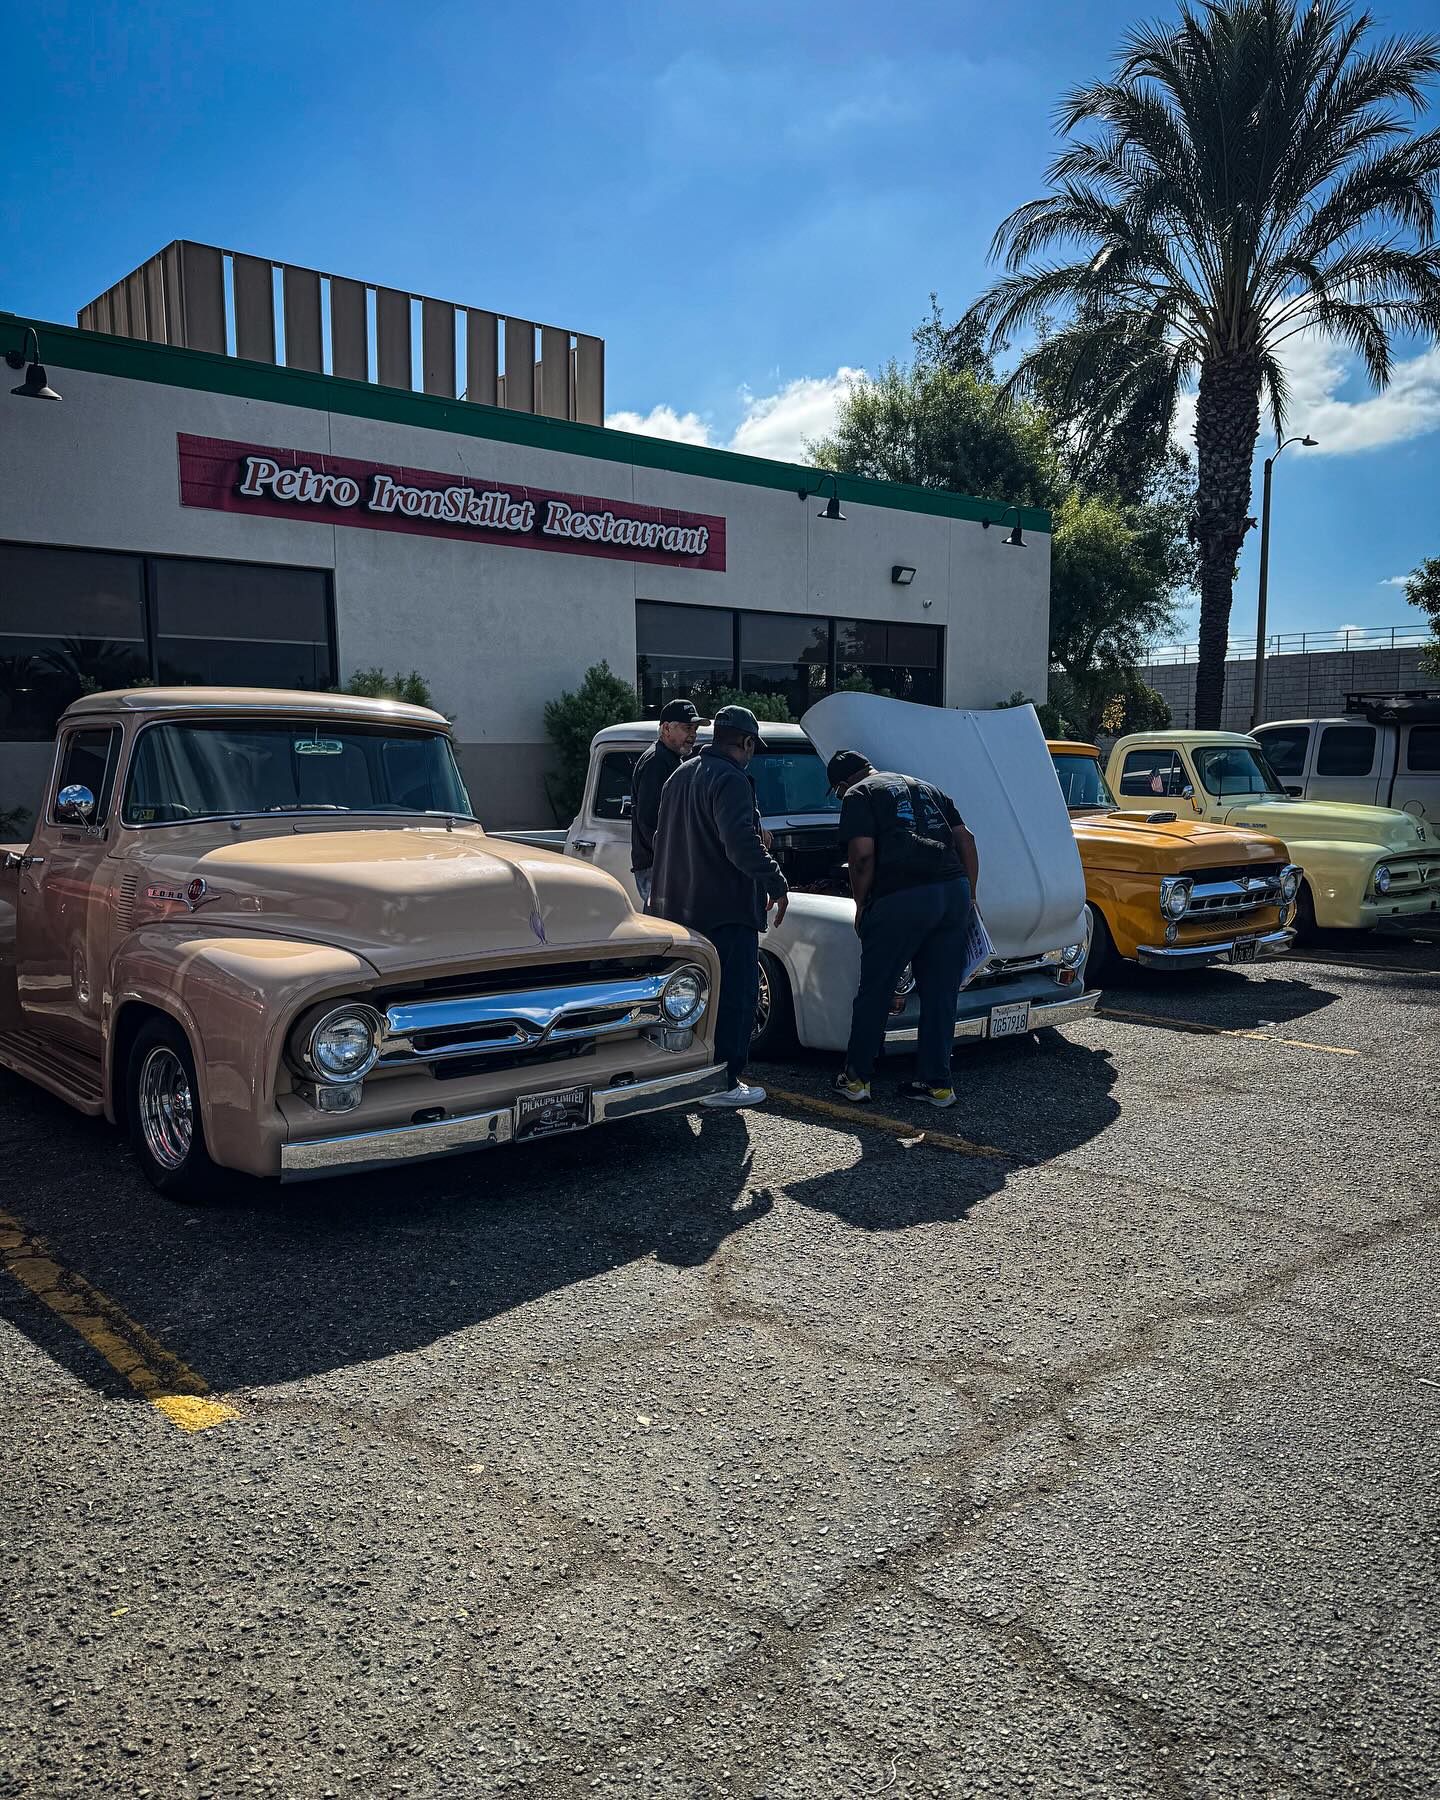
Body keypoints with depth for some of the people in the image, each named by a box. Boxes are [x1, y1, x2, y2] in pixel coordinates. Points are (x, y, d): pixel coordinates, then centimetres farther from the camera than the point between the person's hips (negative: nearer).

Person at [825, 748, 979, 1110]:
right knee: (940, 994, 12)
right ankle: (937, 1083, 16)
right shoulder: (928, 789, 26)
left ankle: (856, 1078, 17)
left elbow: (863, 856, -6)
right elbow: (966, 840, 20)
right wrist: (969, 896, 22)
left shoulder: (858, 796, 7)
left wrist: (861, 906, 5)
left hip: (901, 899, -6)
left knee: (874, 992, 8)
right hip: (954, 891, 6)